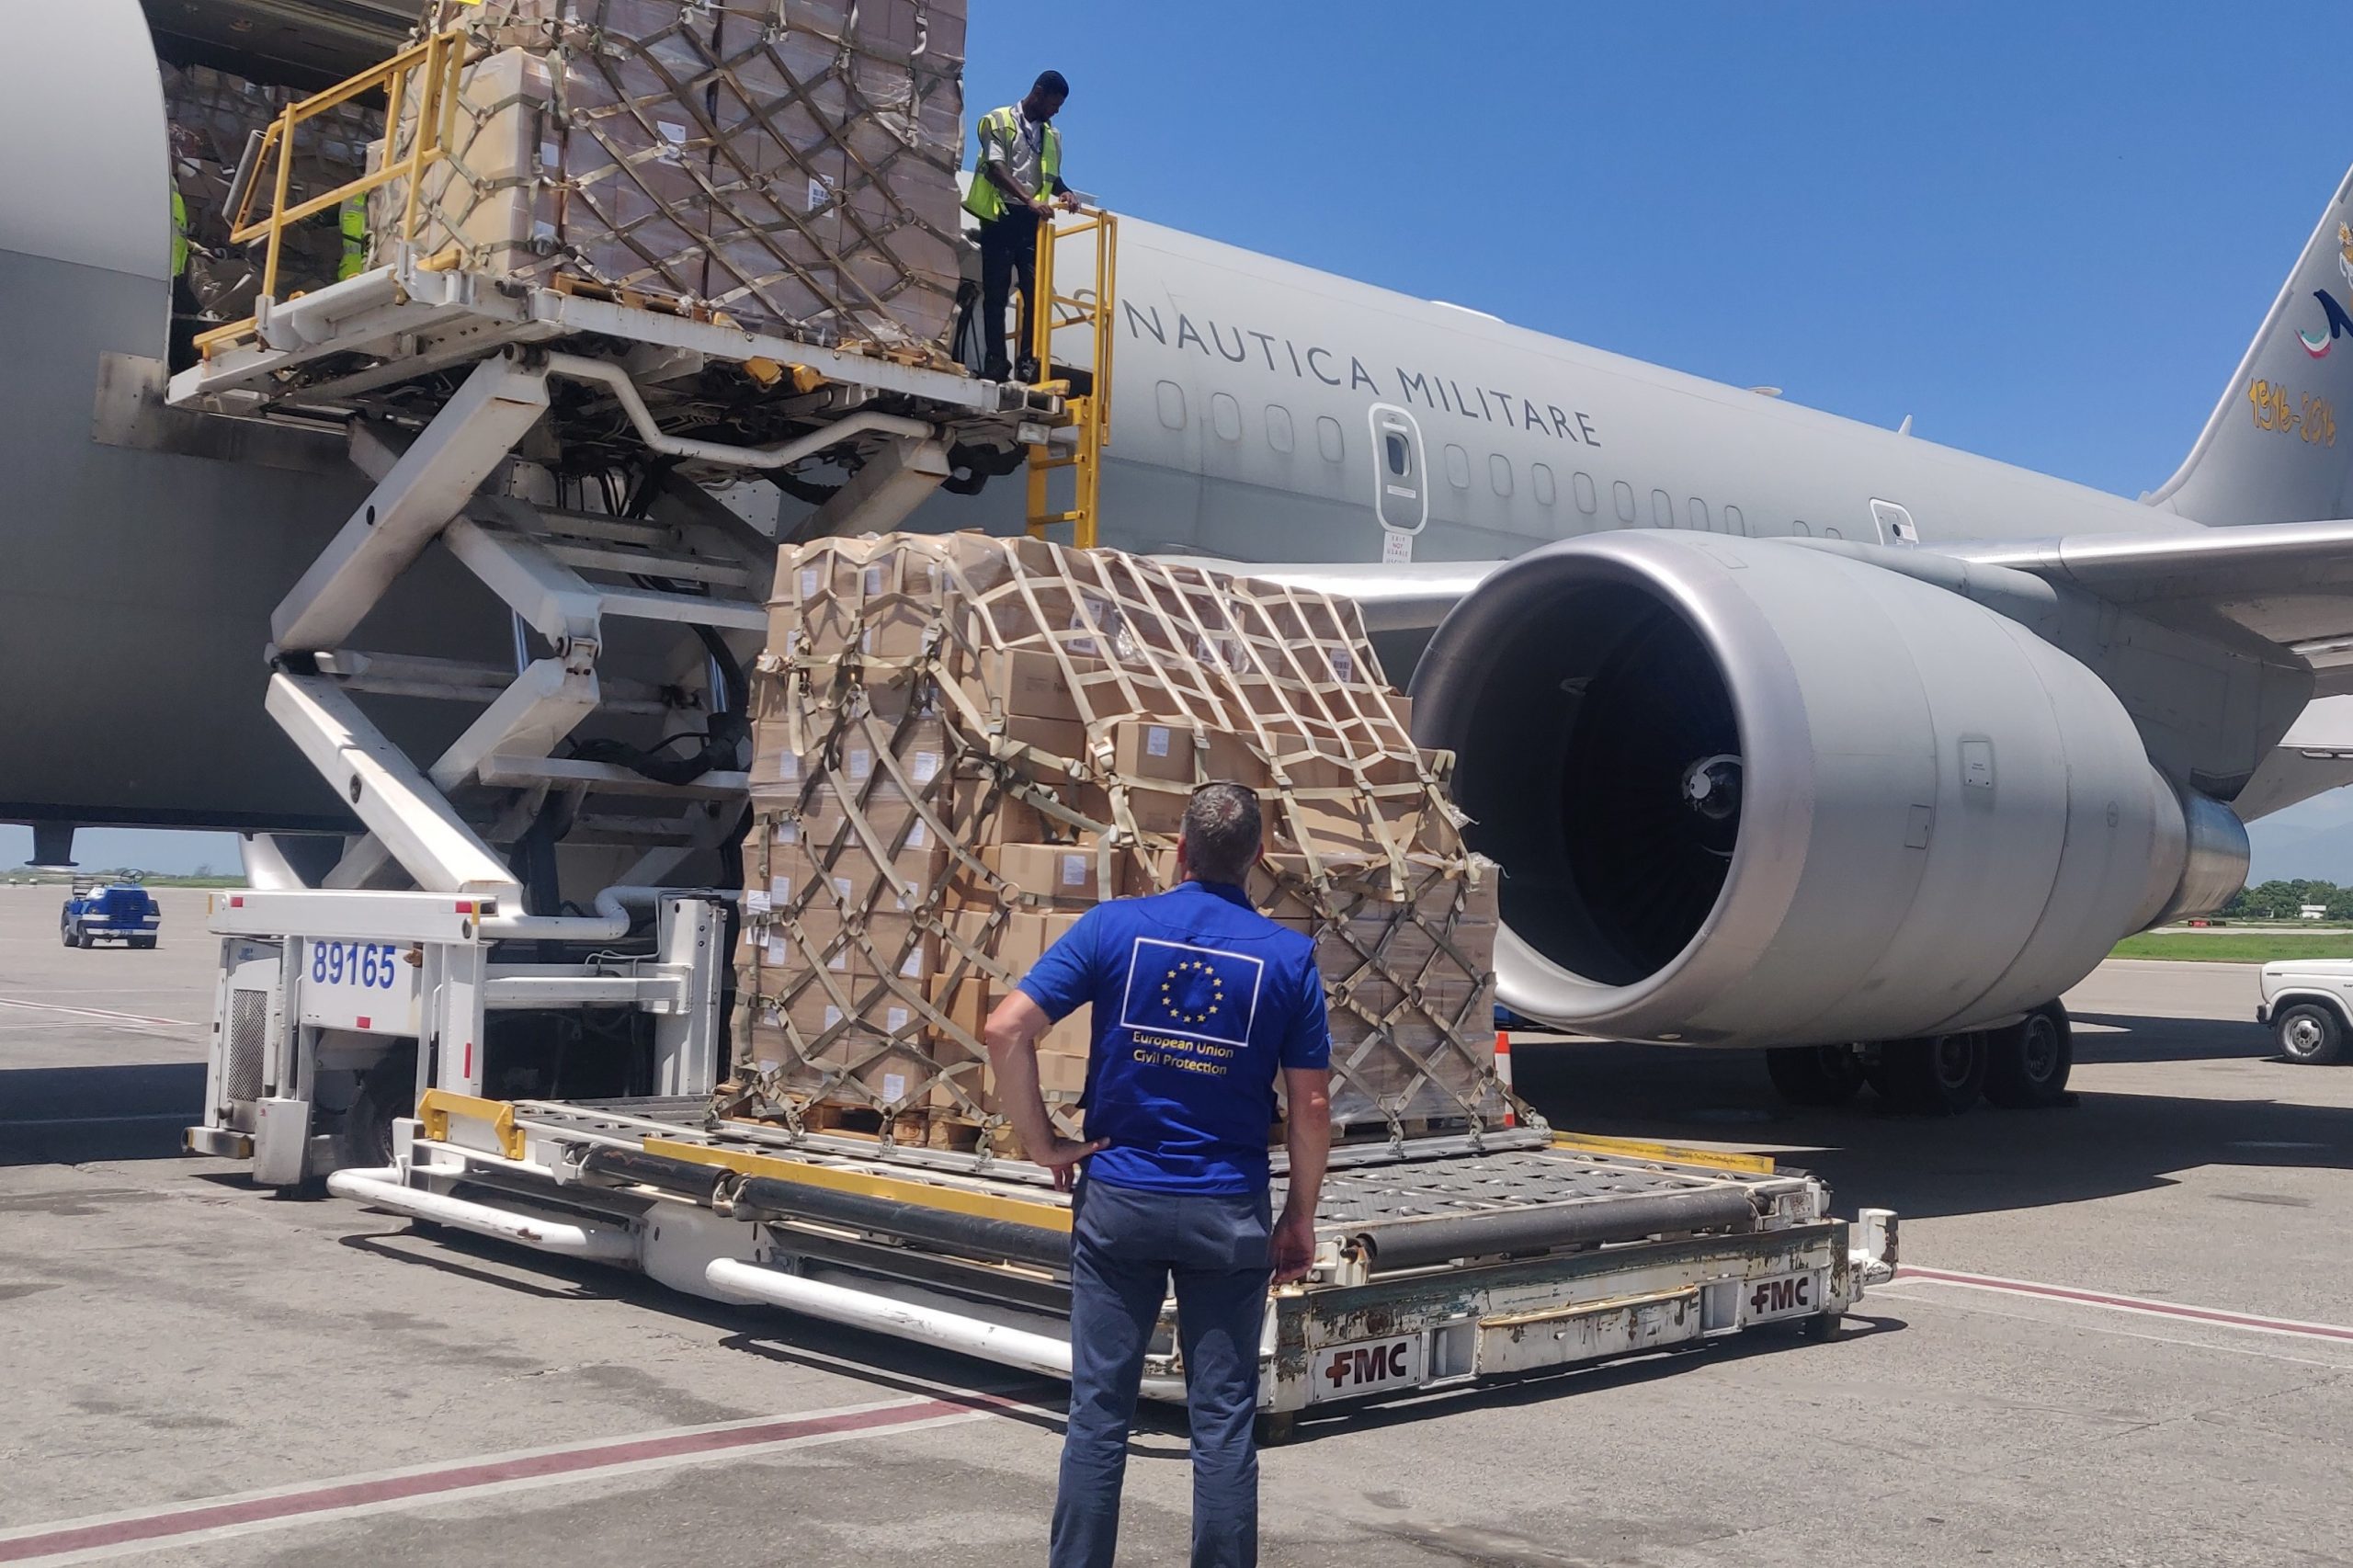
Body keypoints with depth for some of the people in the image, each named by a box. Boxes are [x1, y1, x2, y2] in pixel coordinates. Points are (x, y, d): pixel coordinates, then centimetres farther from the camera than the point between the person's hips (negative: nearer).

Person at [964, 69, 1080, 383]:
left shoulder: (1053, 136, 20)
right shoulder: (998, 121, 3)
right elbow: (996, 168, -10)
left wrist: (1065, 193, 3)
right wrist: (1028, 199, -24)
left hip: (1033, 221, 4)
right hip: (1001, 216, -4)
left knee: (1037, 292, -8)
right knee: (996, 292, -3)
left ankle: (1029, 362, -10)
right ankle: (996, 362, -3)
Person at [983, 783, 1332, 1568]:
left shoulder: (1115, 926, -4)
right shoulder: (1289, 956, -4)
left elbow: (1005, 1029, -10)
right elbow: (1311, 1105, -2)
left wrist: (1042, 1143, -1)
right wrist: (1301, 1217, 8)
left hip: (1117, 1201, 1)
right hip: (1228, 1214, 0)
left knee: (1099, 1411, 8)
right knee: (1223, 1419, 8)